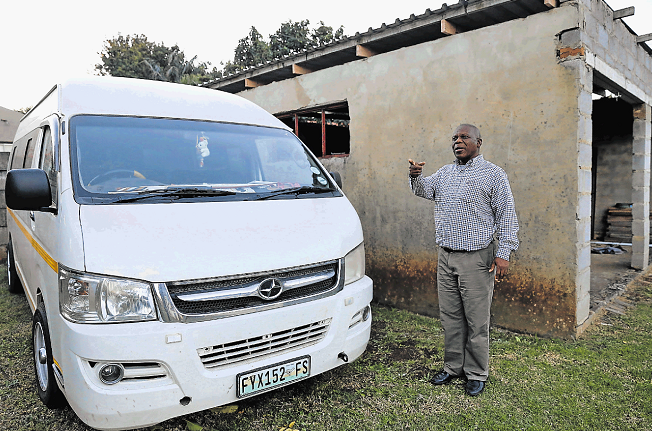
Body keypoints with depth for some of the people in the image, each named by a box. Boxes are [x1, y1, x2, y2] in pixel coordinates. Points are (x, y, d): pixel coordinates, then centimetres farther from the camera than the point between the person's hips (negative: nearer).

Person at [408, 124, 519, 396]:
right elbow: (425, 190, 7)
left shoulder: (493, 175, -2)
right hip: (446, 257, 5)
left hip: (477, 258, -5)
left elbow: (506, 216, -4)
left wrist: (503, 253, -12)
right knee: (450, 317, 12)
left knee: (477, 320, 3)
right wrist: (416, 177, -16)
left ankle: (477, 374, 19)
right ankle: (452, 367, 27)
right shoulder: (445, 172, 16)